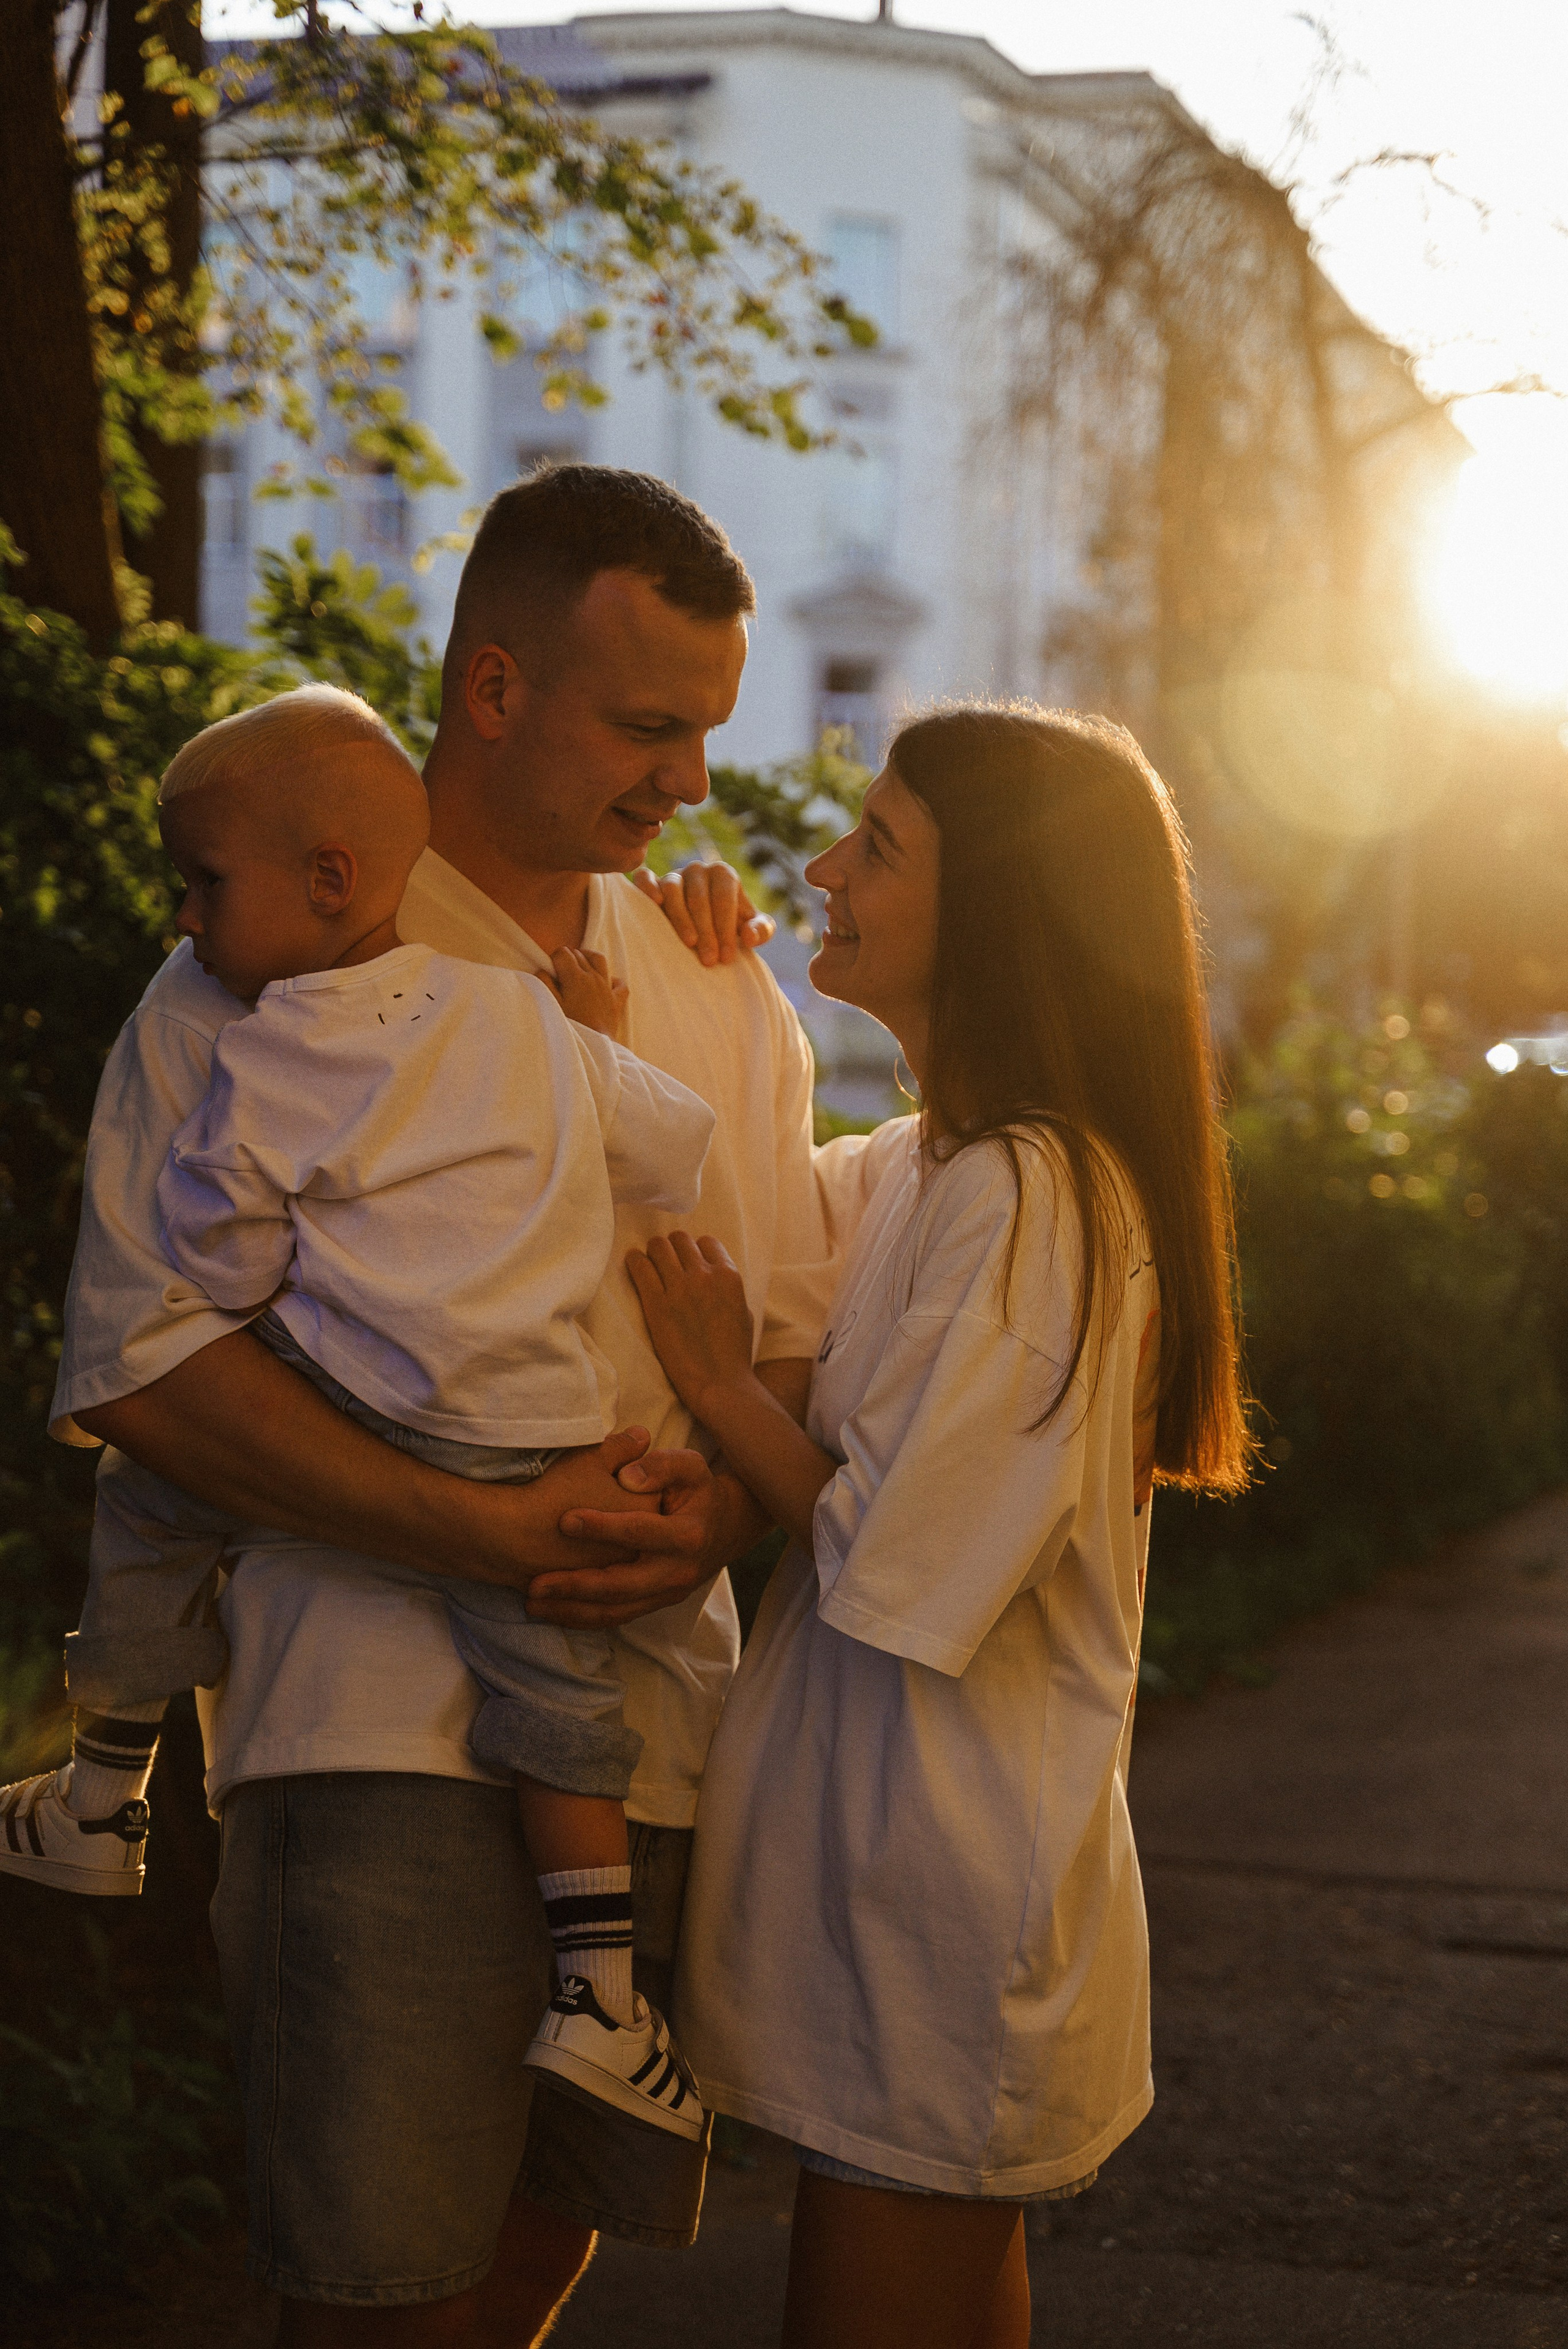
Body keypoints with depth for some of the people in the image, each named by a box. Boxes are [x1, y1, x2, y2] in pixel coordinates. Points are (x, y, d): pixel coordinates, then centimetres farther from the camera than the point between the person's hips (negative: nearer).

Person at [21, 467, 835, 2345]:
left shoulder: (721, 993, 17)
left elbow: (803, 1336, 17)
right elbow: (141, 1360, -9)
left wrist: (721, 1506, -7)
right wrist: (476, 1529, -20)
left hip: (662, 1717, 5)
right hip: (388, 1731, -5)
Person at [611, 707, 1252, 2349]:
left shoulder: (1022, 1195, -21)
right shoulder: (920, 1169, 9)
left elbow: (890, 1554, -22)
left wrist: (716, 1379, -10)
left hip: (939, 1877, -10)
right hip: (916, 1844, 10)